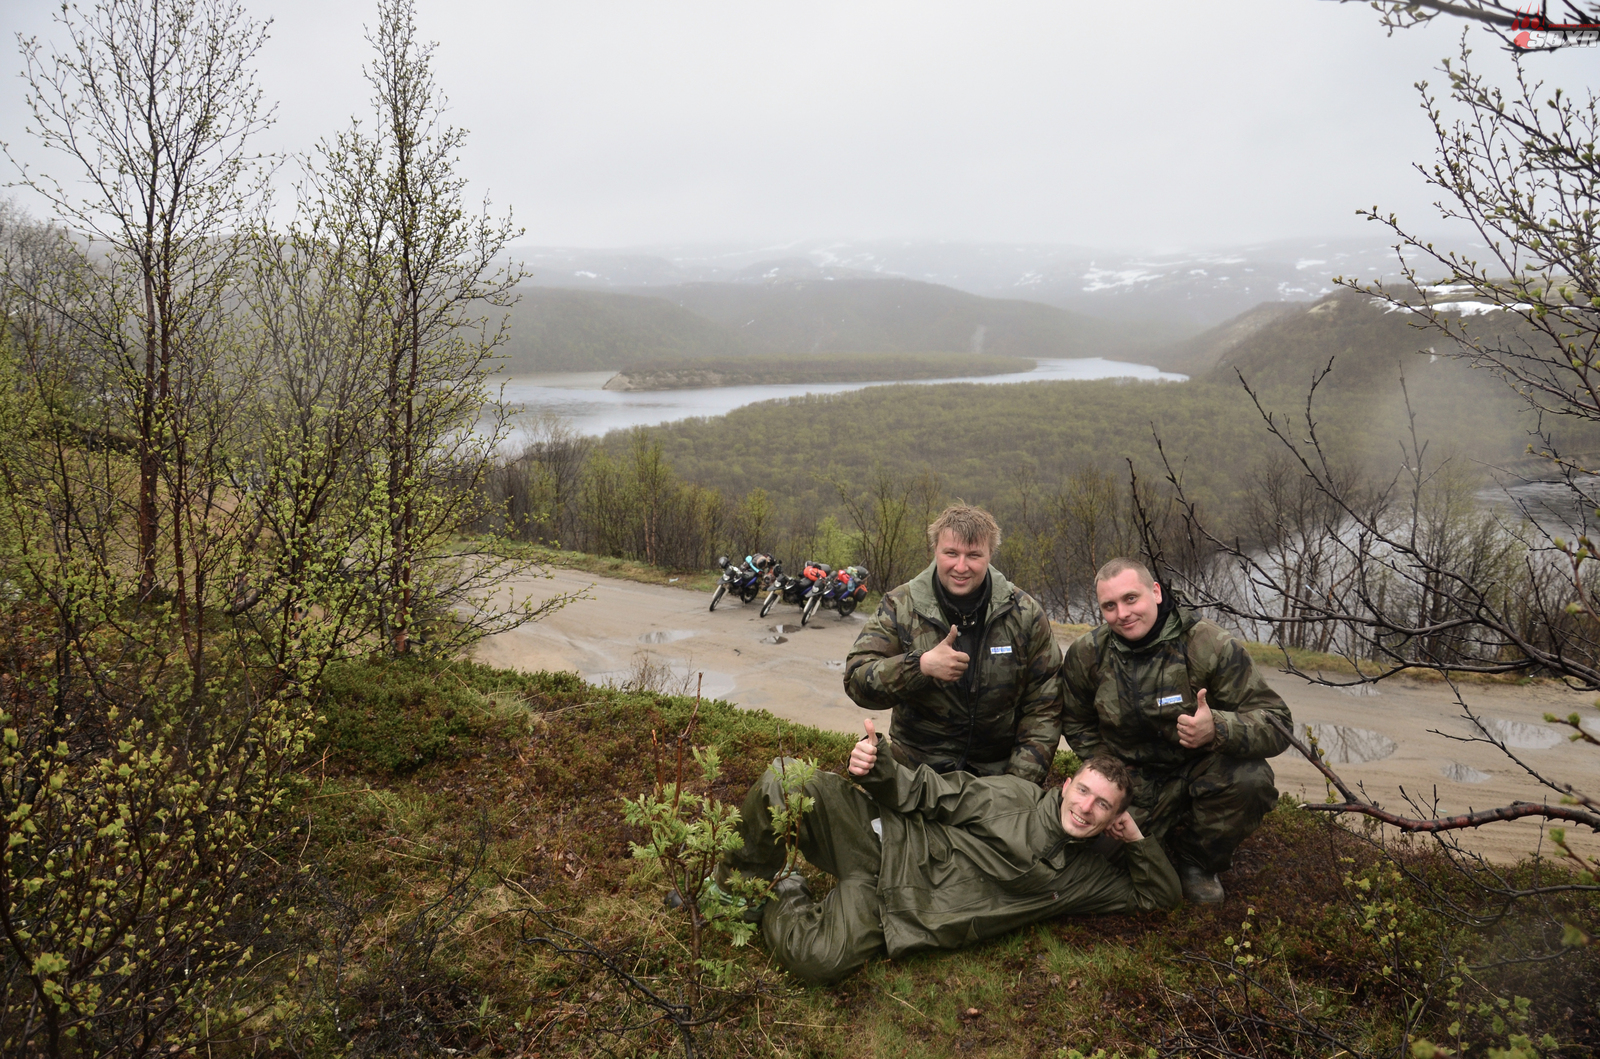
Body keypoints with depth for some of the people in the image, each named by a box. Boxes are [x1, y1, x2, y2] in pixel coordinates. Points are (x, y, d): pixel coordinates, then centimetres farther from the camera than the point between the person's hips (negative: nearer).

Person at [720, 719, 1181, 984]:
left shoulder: (1087, 875, 12)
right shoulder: (1014, 794, 3)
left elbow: (1160, 894, 18)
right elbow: (929, 793, 2)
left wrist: (1137, 838, 0)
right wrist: (878, 769, -18)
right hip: (890, 841, -1)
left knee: (819, 959, -31)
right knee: (787, 778, -27)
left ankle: (785, 901, 5)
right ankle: (746, 874, 3)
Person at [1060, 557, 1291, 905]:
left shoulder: (1213, 646, -18)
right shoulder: (1086, 654, -6)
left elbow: (1275, 723, -21)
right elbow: (1076, 723, 13)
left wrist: (1218, 730, -41)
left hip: (1200, 769, -2)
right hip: (1134, 779, 2)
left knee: (1250, 779, -33)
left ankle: (1195, 860, -3)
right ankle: (1169, 832, 17)